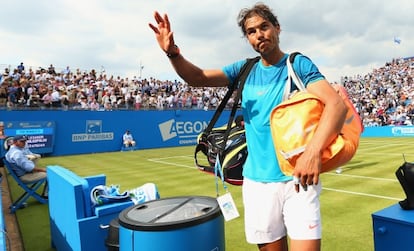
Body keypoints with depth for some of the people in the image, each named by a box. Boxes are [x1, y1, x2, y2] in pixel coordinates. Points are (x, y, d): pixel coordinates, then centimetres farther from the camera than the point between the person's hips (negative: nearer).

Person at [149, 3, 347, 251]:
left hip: (297, 178, -2)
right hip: (257, 181, 3)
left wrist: (314, 150, -32)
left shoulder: (299, 64, -3)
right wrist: (173, 52, -21)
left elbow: (337, 104, -16)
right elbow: (197, 77, -1)